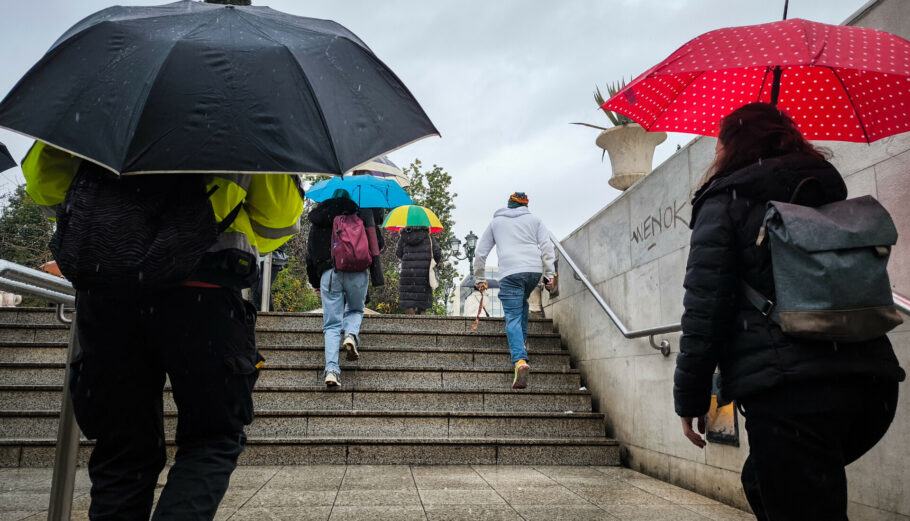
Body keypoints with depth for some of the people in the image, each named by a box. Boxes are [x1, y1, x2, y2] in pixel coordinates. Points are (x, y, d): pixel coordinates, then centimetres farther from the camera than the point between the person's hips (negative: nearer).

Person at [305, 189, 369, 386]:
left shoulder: (316, 225, 23)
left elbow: (310, 258, 25)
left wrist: (315, 284, 34)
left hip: (328, 273, 2)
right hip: (357, 272, -1)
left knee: (332, 325, 4)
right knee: (355, 311, 24)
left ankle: (331, 369, -11)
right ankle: (351, 334, -8)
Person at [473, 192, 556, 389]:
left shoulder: (496, 222, 21)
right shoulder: (534, 219, 21)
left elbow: (481, 252, 19)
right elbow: (547, 247, 9)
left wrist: (479, 279, 26)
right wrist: (549, 274, 7)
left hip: (510, 272, -2)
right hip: (534, 269, 2)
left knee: (513, 317, -8)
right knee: (522, 303, 30)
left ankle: (520, 360, -25)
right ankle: (521, 341, 24)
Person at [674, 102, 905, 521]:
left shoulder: (725, 199, 1)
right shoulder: (831, 193, 20)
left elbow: (705, 306, -7)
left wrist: (690, 397, -2)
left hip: (789, 392, -7)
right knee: (761, 481, 25)